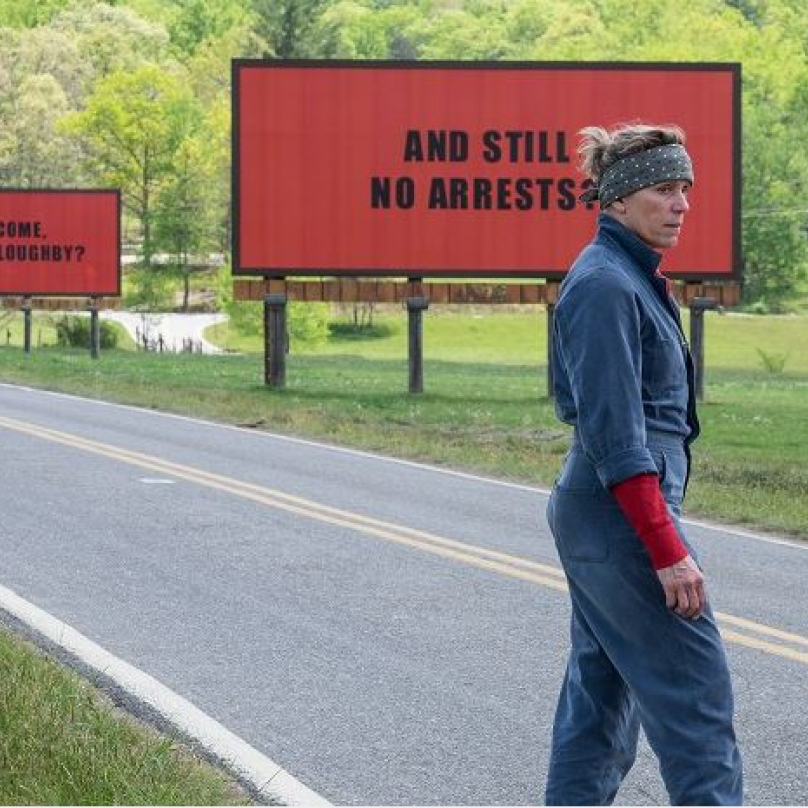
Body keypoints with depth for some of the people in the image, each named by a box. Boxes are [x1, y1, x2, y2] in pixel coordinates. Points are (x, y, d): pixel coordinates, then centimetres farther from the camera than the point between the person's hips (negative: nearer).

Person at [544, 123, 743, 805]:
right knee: (697, 696, -7)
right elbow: (615, 435, -21)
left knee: (602, 695, 13)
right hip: (624, 516, -10)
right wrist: (668, 549, -23)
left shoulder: (634, 277, 14)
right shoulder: (605, 284, -16)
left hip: (591, 517, 10)